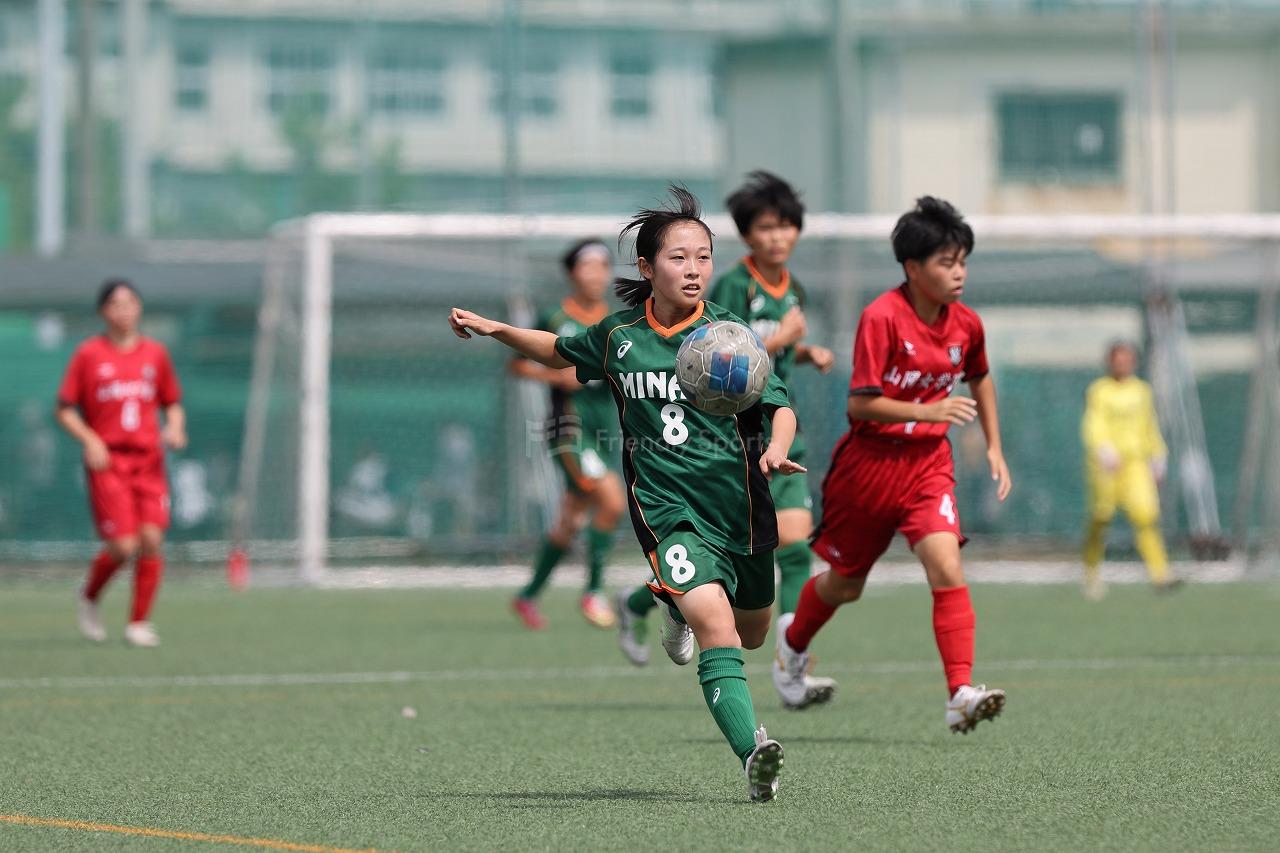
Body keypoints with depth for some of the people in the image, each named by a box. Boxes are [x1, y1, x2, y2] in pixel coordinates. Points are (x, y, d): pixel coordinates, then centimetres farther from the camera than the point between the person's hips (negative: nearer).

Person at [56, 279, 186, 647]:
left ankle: (139, 622, 2)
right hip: (107, 463, -3)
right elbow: (65, 410, 2)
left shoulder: (155, 353, 10)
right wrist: (90, 439, -12)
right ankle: (89, 597, 18)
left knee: (152, 538, -11)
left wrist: (175, 428, -2)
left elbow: (172, 403, 19)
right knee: (123, 545, -12)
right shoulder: (88, 354, 1)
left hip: (148, 461, 3)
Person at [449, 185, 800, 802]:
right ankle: (753, 754, -33)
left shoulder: (728, 334, -4)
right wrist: (496, 330, 11)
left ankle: (679, 604, 54)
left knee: (750, 635, 21)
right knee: (715, 627, -25)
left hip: (738, 504, 2)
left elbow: (781, 407, -5)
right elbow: (560, 352, 25)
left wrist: (776, 449, -27)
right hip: (668, 509, -2)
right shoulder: (619, 335, 4)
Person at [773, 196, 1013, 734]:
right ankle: (793, 646, 46)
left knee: (947, 568, -19)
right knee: (845, 584, 14)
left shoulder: (966, 325, -2)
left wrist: (994, 447, 16)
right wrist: (926, 412, -28)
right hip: (870, 462, -3)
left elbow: (979, 378, 21)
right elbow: (859, 405, -20)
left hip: (927, 463, 3)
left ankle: (961, 696, -25)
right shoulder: (882, 318, -19)